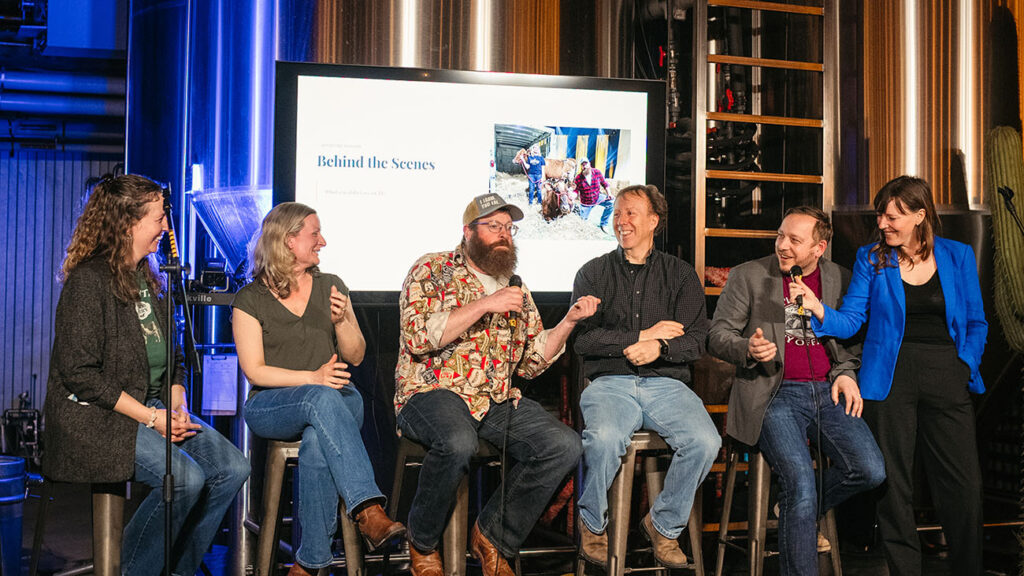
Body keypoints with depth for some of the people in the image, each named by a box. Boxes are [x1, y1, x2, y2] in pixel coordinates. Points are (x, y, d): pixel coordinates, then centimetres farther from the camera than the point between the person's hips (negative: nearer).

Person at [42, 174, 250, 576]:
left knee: (232, 468, -10)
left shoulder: (147, 278, 15)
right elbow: (80, 374, -16)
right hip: (95, 415, -8)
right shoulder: (89, 280, -10)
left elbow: (171, 358, 20)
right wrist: (151, 418, -18)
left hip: (154, 406, 8)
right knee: (184, 478, -28)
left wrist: (177, 406, 0)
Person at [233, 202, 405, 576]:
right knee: (323, 399, -39)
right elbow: (254, 371, -5)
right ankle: (368, 511, -49)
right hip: (272, 406, -2)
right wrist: (313, 378, -19)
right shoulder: (250, 299, 4)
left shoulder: (331, 286, 14)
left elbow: (355, 357, 14)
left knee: (317, 440, -36)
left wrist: (342, 320, -6)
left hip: (336, 399, 2)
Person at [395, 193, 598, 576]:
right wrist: (484, 305, -16)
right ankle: (423, 544, -10)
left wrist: (569, 321, 5)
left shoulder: (515, 288, 21)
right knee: (458, 442, -38)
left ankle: (493, 536, 0)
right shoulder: (432, 269, 4)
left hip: (498, 400, 6)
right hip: (433, 393, -5)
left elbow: (531, 363, 18)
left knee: (564, 446, -17)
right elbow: (418, 336, -13)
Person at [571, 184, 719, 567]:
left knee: (705, 441, -27)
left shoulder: (680, 274, 15)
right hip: (610, 382, -1)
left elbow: (696, 340, 5)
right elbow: (582, 338, -1)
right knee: (604, 438, -34)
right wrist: (642, 336, -4)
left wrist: (660, 347, -16)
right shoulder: (593, 273, 13)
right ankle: (592, 525, -5)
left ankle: (664, 524, -2)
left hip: (666, 382, 2)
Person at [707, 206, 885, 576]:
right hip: (774, 395, -4)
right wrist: (748, 349, -19)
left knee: (871, 471, -15)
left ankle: (797, 514, 13)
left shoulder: (840, 279, 13)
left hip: (827, 392, 4)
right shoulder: (748, 276, 3)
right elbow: (717, 337, 2)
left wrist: (845, 373, 3)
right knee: (802, 486, -21)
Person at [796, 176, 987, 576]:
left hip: (947, 378, 1)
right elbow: (851, 321, 2)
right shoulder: (871, 258, 7)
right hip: (889, 377, 0)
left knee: (964, 483, -2)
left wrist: (967, 365, 1)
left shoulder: (958, 257, 9)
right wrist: (818, 308, -17)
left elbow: (976, 323, 15)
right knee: (894, 482, 1)